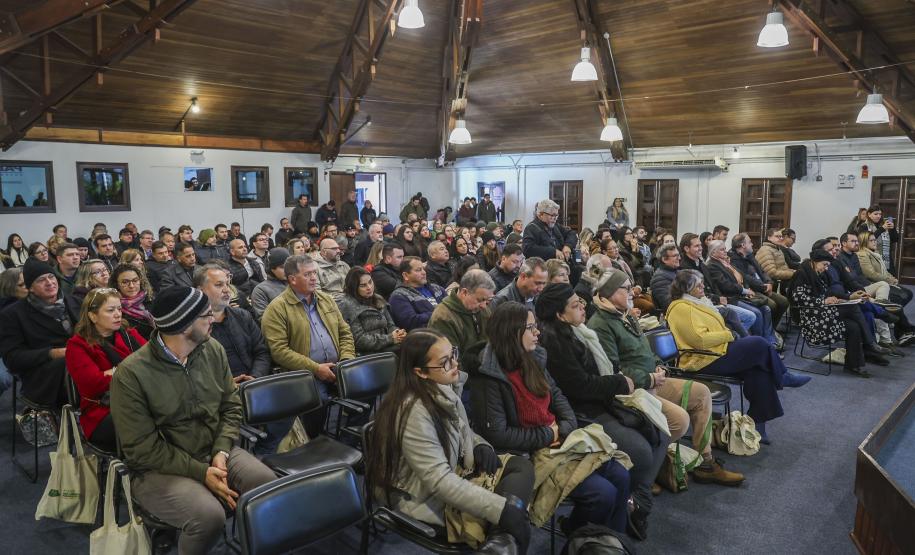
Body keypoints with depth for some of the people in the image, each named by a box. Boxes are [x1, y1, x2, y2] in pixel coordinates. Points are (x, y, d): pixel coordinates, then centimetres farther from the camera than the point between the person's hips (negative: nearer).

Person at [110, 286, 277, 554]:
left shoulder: (213, 351, 0)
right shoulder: (131, 374, -16)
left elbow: (232, 406, 5)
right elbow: (142, 449, -15)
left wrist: (221, 452, -12)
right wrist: (201, 472, -20)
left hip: (214, 452, 5)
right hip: (160, 468, -4)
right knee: (209, 515, -31)